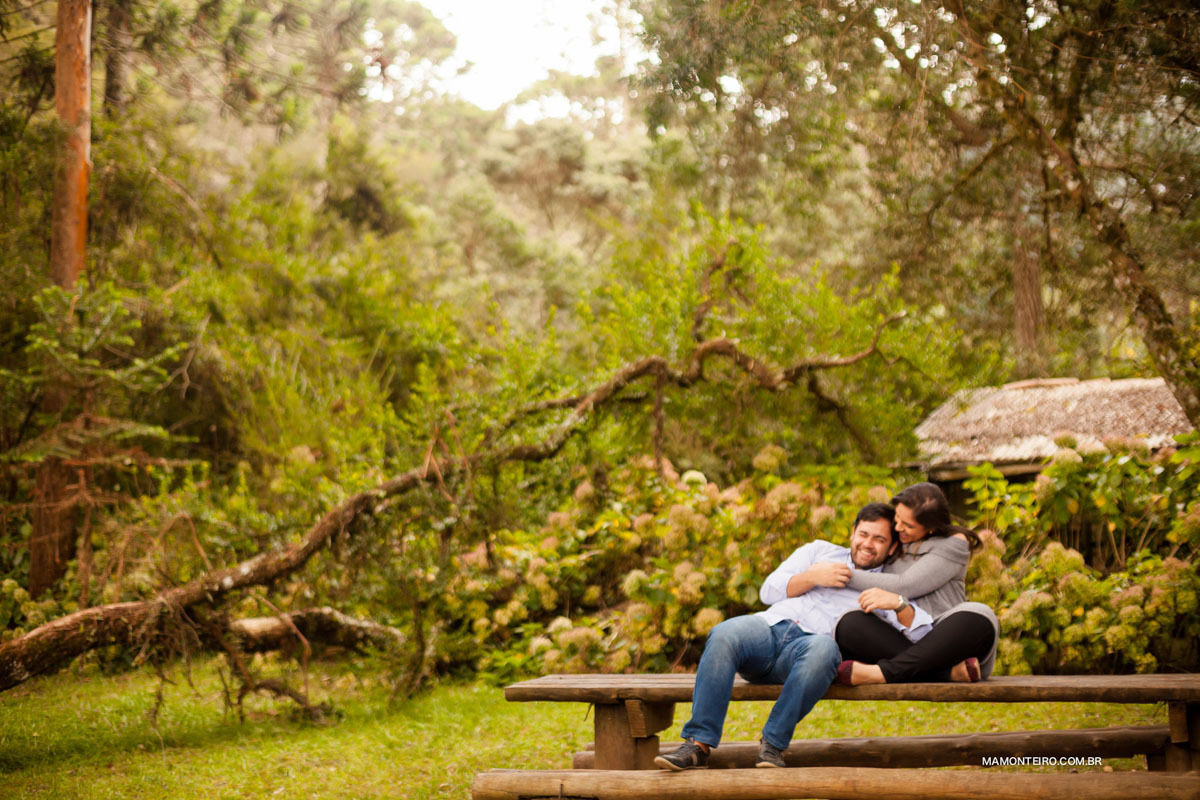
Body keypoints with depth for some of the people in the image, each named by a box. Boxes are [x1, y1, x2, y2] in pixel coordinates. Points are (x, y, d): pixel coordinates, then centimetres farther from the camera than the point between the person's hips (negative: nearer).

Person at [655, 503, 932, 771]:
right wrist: (812, 577, 4)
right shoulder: (820, 550, 30)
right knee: (724, 635, -33)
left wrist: (897, 603, -11)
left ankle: (773, 743, -29)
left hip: (812, 641, -2)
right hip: (770, 626, 2)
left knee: (824, 648, -40)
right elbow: (769, 591, 19)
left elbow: (923, 632, 6)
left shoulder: (887, 587, 23)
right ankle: (698, 744, -34)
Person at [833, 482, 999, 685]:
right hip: (898, 643, 3)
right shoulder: (894, 542, 19)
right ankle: (949, 670, -38)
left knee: (979, 617, -36)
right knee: (850, 624, -27)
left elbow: (905, 586, -7)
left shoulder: (954, 544, 3)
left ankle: (884, 672, -40)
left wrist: (845, 576, -5)